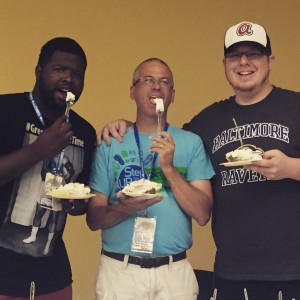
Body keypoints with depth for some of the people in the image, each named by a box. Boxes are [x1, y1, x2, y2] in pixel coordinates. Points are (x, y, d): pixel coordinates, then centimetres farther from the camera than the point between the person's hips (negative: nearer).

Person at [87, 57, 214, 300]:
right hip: (119, 270, 0)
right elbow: (94, 219, 0)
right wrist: (123, 209, -19)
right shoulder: (110, 144, 0)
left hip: (175, 271, 1)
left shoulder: (191, 143, 0)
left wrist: (169, 168, -16)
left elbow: (202, 214, -6)